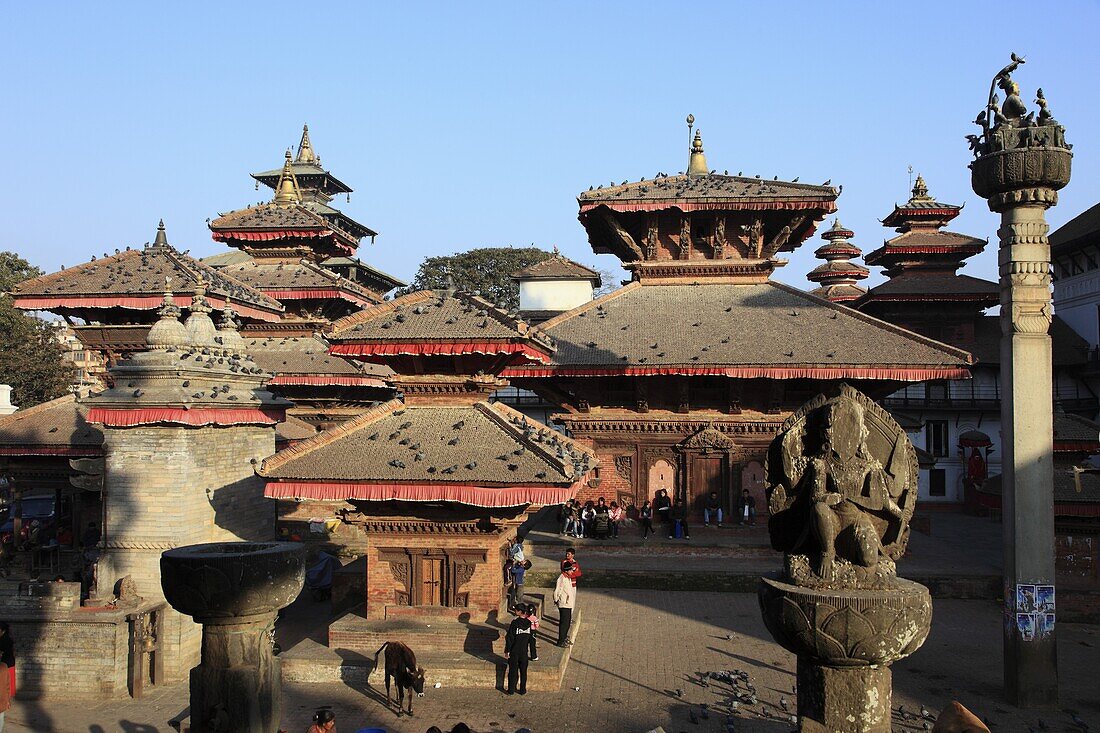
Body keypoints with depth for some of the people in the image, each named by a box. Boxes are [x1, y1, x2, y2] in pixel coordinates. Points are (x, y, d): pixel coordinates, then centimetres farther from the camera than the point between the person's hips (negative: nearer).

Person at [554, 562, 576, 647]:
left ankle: (564, 637, 32)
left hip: (569, 604, 9)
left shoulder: (568, 578, 9)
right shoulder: (562, 579, -22)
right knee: (564, 623, -4)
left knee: (568, 622, 18)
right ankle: (561, 641, 4)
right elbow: (556, 592, -21)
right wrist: (556, 601, -8)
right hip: (563, 604, -9)